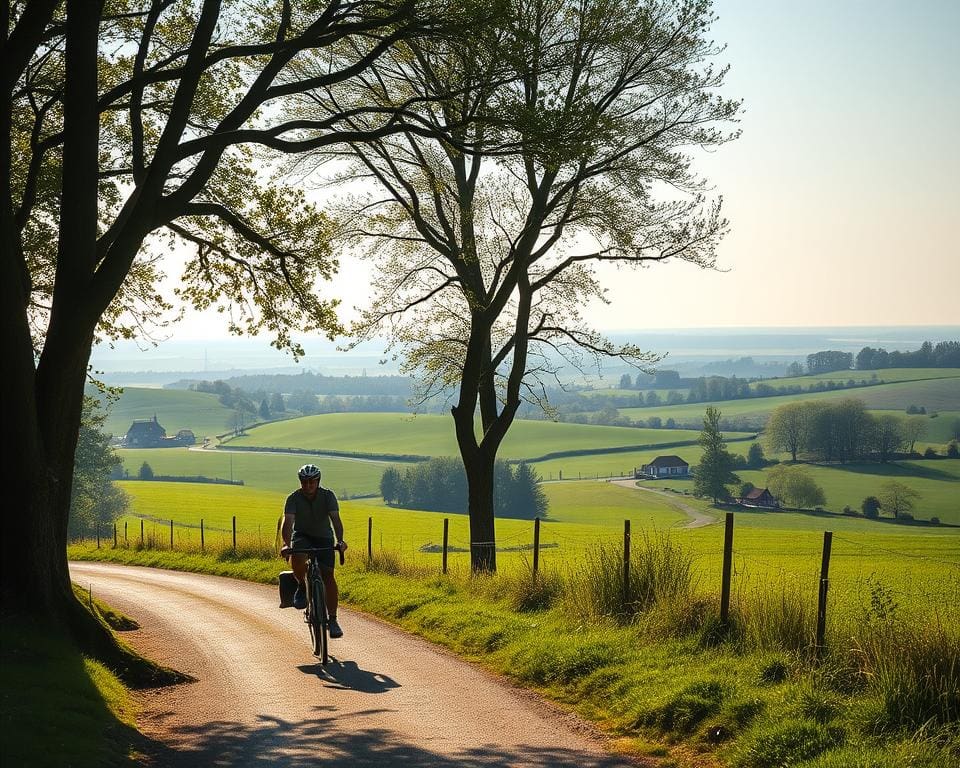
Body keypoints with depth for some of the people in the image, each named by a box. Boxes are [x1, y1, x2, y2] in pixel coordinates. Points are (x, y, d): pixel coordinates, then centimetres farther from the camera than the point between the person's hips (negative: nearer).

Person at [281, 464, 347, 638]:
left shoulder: (328, 496, -18)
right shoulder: (294, 498, -18)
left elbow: (335, 518, -29)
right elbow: (288, 521, -30)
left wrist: (340, 540, -46)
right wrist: (286, 543, -47)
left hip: (324, 537, 1)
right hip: (302, 536, 0)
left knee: (328, 576, -12)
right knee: (297, 559, -35)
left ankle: (333, 620, -4)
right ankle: (302, 586, -5)